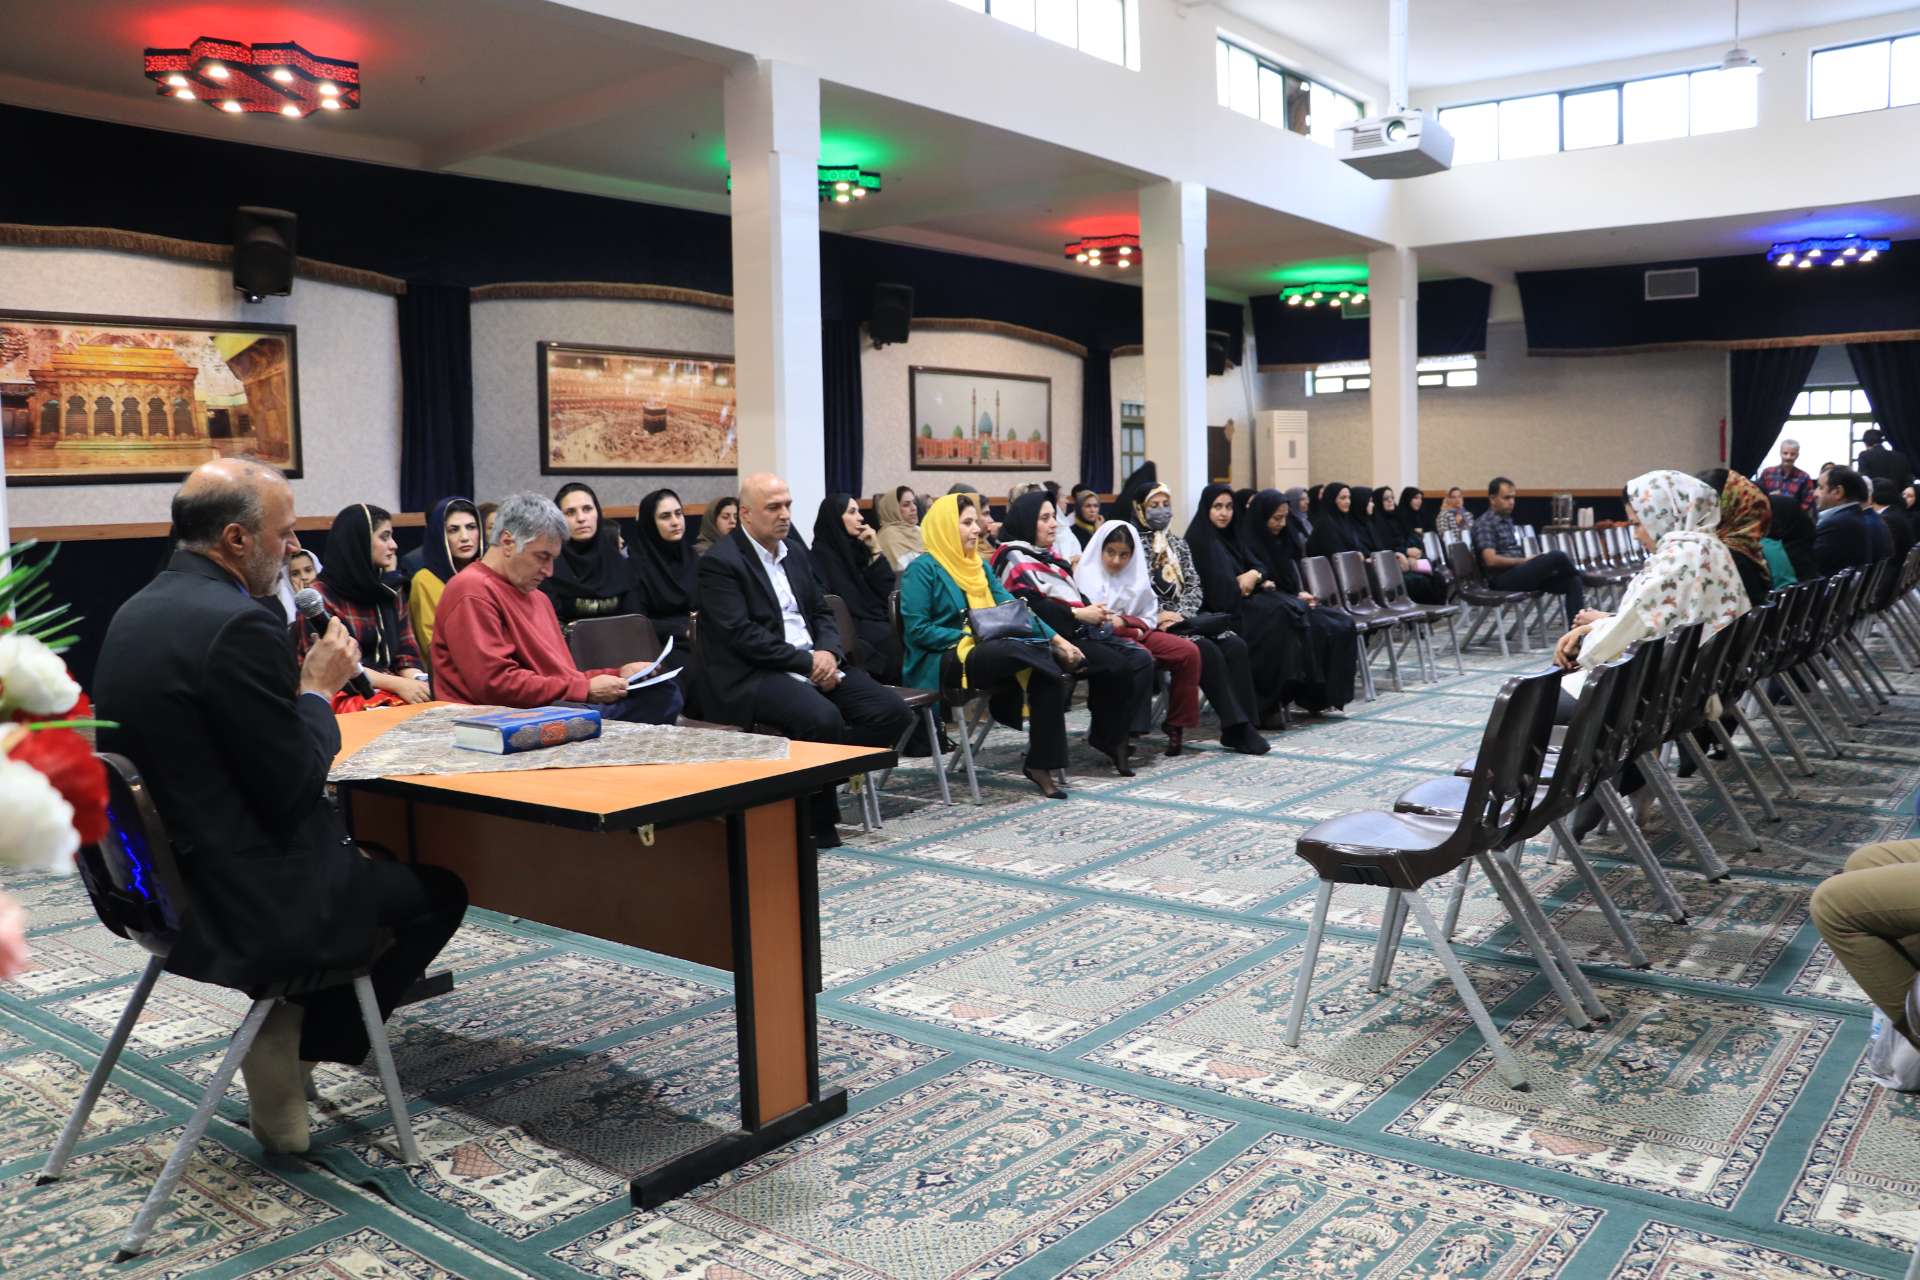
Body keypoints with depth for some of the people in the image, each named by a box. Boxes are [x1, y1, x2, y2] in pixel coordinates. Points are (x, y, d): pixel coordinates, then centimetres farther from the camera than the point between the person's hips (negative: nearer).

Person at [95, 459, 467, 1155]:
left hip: (156, 881, 10)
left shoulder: (137, 612, 6)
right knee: (438, 892, 8)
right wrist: (318, 688, -7)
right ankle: (303, 1041, 15)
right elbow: (294, 789, -20)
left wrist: (297, 679, 10)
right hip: (239, 902, -10)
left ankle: (285, 1029, 26)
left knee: (363, 855, 29)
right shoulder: (238, 625, -24)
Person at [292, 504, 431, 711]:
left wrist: (420, 682, -13)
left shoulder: (390, 593, 16)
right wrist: (397, 684, -18)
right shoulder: (320, 596, -2)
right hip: (345, 696, -5)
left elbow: (406, 652, 10)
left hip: (392, 693, 5)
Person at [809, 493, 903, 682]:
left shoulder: (856, 546, 14)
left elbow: (886, 587, 7)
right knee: (894, 641, -26)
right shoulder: (822, 554, -5)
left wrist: (875, 550, 0)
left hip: (874, 622, 6)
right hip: (851, 627, -6)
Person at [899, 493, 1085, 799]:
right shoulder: (922, 569, -5)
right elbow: (917, 630, -12)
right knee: (1023, 651, -34)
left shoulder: (979, 566, 16)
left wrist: (1058, 640, -1)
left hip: (985, 655, 7)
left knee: (1046, 674, -22)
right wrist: (968, 636, -18)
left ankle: (1040, 764, -17)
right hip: (941, 663, -7)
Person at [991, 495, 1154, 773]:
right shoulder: (1014, 557, -4)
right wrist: (1079, 614, -17)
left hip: (1079, 632, 9)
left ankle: (1119, 734, -11)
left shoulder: (1045, 555, 24)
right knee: (1116, 666, -25)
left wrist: (1094, 610, 4)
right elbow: (1029, 604, -18)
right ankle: (1106, 737, -8)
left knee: (1141, 658, -9)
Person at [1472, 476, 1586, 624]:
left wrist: (1528, 561, 4)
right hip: (1502, 580, -9)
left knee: (1571, 582, -8)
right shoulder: (1484, 523, -8)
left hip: (1518, 575, 9)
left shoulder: (1507, 520, 21)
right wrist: (1524, 561, -12)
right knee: (1557, 556, -21)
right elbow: (1491, 560, -18)